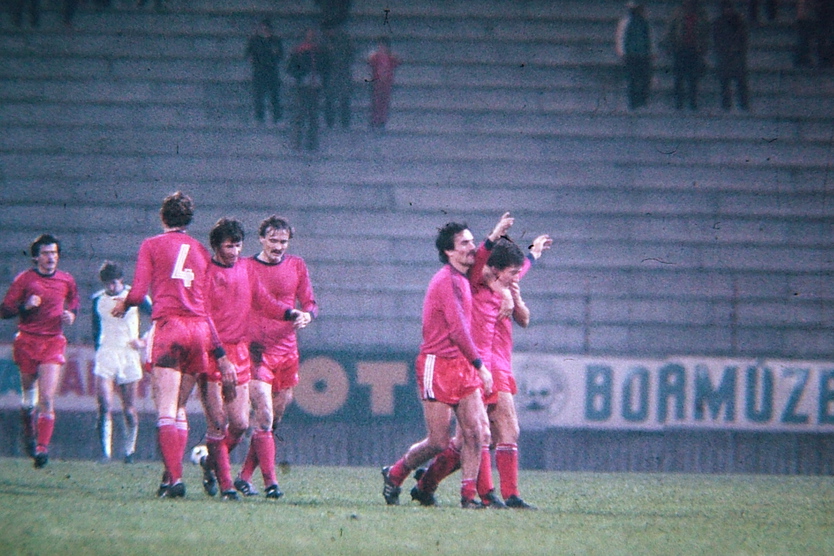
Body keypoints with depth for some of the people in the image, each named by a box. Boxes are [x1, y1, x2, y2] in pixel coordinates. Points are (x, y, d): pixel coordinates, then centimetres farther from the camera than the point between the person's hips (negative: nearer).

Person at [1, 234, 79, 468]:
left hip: (53, 342, 0)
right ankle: (29, 433, 37)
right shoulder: (24, 279, 0)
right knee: (29, 396, 10)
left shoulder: (67, 280, 8)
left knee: (47, 398, -14)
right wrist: (25, 306, -19)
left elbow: (74, 302, 27)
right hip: (27, 341, 0)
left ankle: (42, 447, -19)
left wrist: (71, 315, 6)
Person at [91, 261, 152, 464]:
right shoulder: (98, 299, 7)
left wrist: (145, 341, -4)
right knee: (105, 406, -14)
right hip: (105, 355, 1)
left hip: (129, 355, -1)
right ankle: (105, 453, -16)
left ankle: (130, 451, 19)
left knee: (129, 410, 3)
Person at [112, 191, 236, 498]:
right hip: (199, 329, 4)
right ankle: (171, 474, 12)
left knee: (166, 409, -7)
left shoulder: (152, 245, 6)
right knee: (179, 408, 14)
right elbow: (209, 307, 14)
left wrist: (123, 304, 23)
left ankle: (174, 478, -19)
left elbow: (138, 293, -1)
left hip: (168, 326, -4)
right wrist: (221, 354, 16)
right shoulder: (201, 251, 17)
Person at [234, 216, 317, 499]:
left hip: (287, 352, 4)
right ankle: (270, 481, -15)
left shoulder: (296, 266, 9)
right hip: (256, 351, -4)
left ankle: (245, 476, 19)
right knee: (264, 417, -14)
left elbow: (309, 303, 14)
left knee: (274, 420, 8)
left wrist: (307, 315, -10)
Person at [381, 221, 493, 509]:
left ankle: (468, 495, -2)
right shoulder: (447, 281, -14)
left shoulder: (461, 280, 15)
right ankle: (394, 475, 18)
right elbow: (457, 329, -19)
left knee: (475, 432, -4)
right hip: (438, 365, -9)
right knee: (438, 442, -4)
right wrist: (479, 365, -18)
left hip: (462, 366, 9)